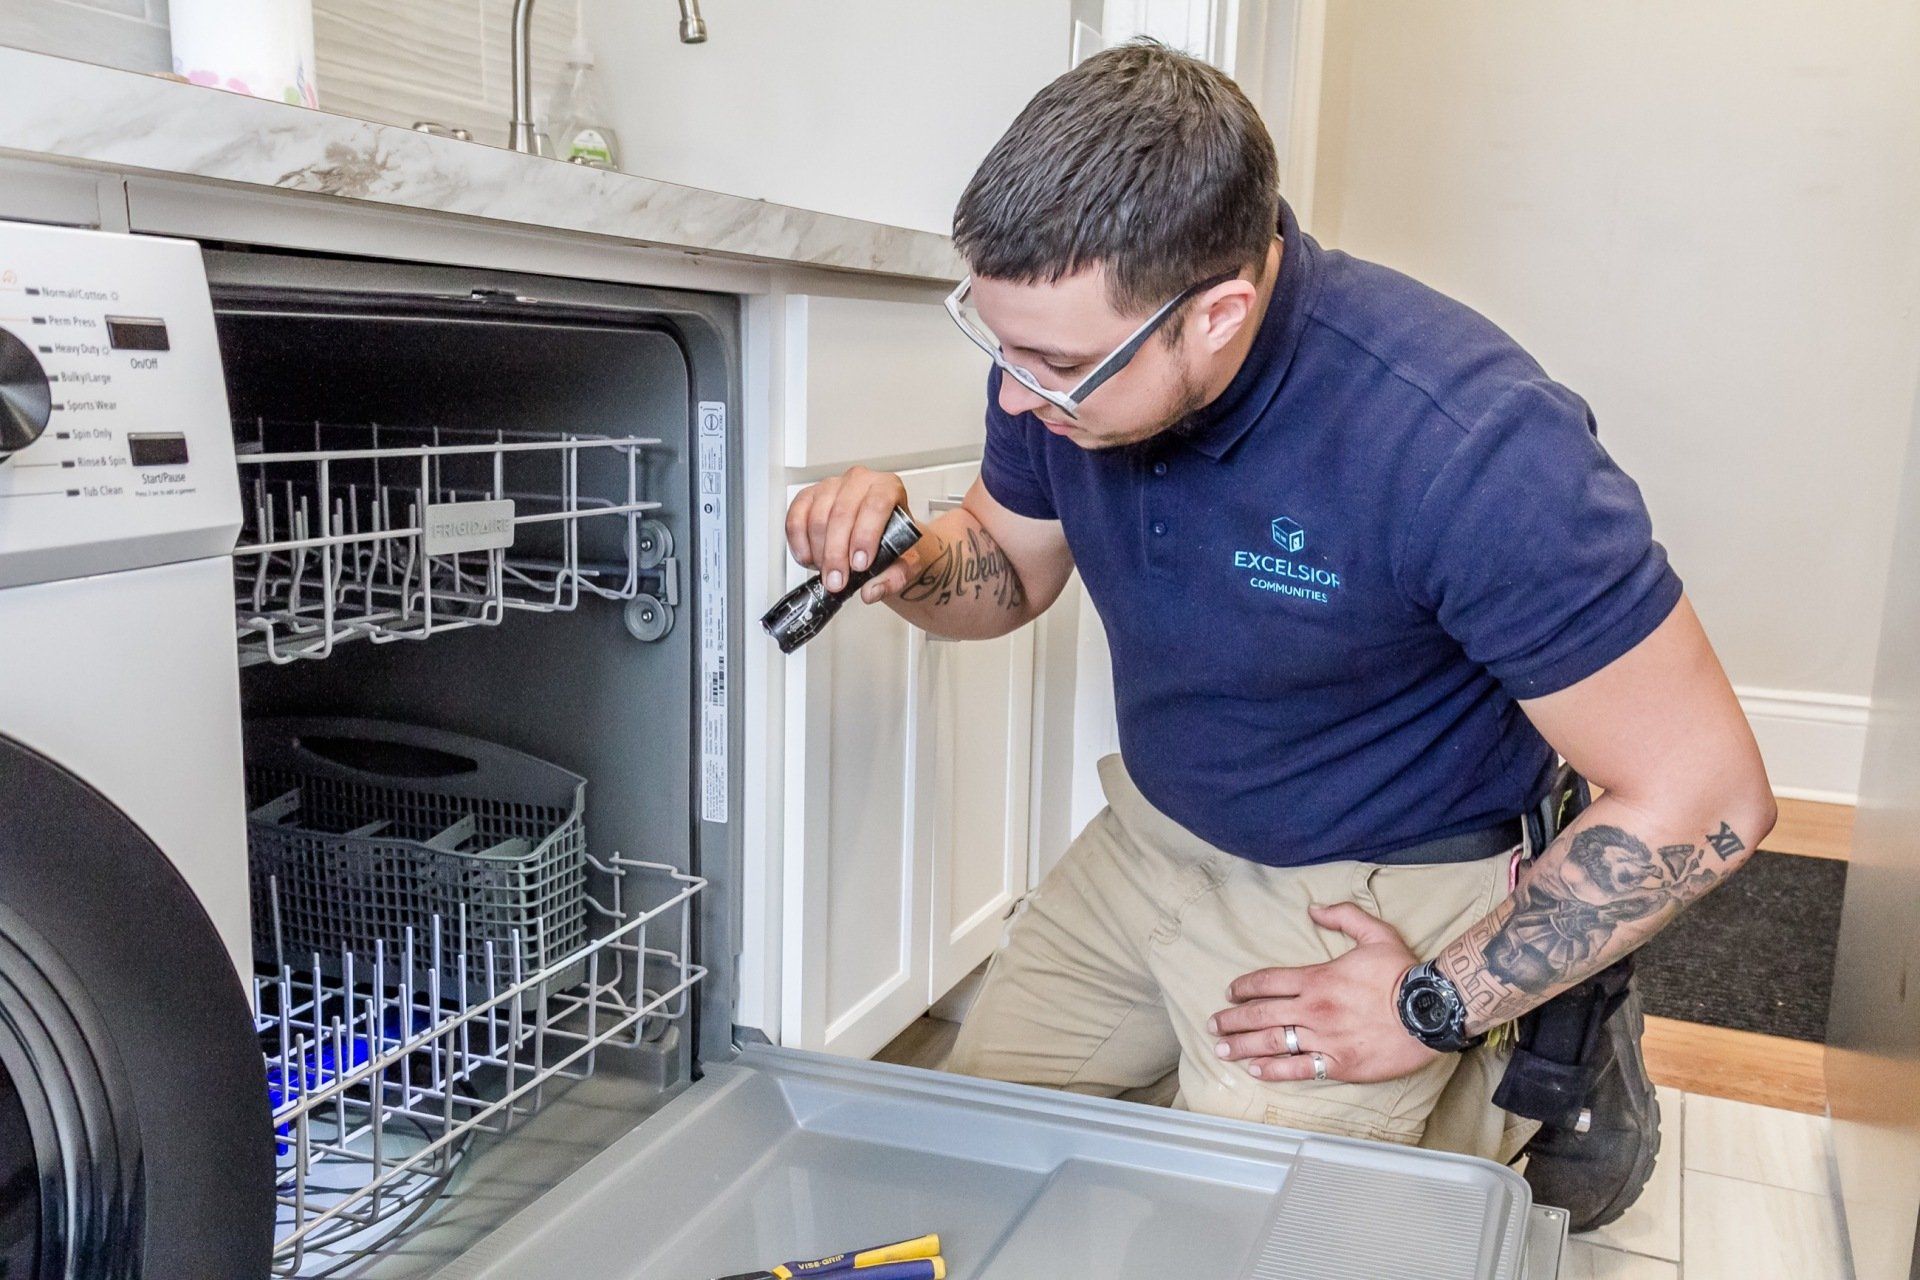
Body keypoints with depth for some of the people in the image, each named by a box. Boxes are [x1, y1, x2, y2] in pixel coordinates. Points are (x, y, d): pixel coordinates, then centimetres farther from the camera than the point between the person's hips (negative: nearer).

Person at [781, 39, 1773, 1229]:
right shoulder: (1068, 350, -14)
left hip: (1366, 893, -6)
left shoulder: (1467, 444, -33)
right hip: (1149, 837, 6)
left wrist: (1430, 1011, -17)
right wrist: (905, 562, -18)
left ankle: (1524, 1074, 15)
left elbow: (1704, 793, -24)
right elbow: (1013, 569, 6)